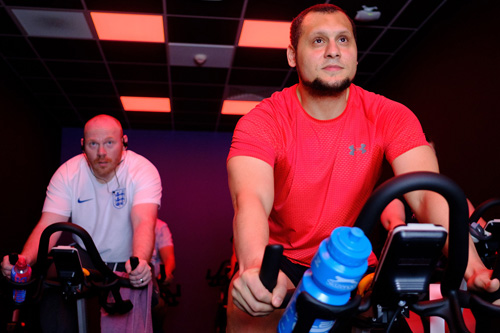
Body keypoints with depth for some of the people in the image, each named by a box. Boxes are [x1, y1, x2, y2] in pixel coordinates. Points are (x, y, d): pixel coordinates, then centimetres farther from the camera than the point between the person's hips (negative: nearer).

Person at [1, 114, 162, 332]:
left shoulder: (143, 170, -17)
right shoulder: (67, 174, -8)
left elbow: (144, 222, -32)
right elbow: (48, 224, -17)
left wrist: (140, 262, -53)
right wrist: (25, 258, -39)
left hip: (126, 266, -2)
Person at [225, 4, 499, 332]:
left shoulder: (389, 117, -9)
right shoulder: (262, 121, -15)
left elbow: (428, 192, -22)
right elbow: (251, 199, -31)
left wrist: (473, 267, -40)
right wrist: (255, 267, -52)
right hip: (280, 260, -2)